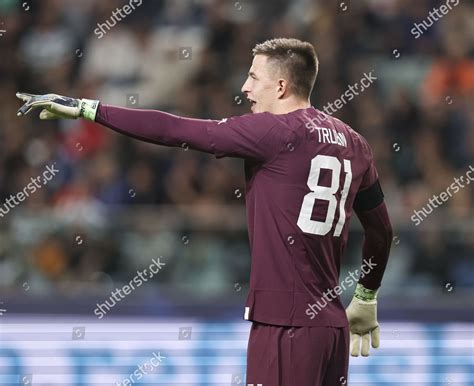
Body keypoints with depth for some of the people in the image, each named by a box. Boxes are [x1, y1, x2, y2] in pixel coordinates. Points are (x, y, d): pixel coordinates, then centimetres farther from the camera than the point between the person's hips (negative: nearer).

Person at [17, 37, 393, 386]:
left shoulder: (274, 130, -9)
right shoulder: (353, 142, 13)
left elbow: (175, 130, -9)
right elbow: (382, 231, 22)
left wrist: (85, 109, -4)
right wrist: (366, 299, 36)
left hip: (287, 324, -8)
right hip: (333, 323, 8)